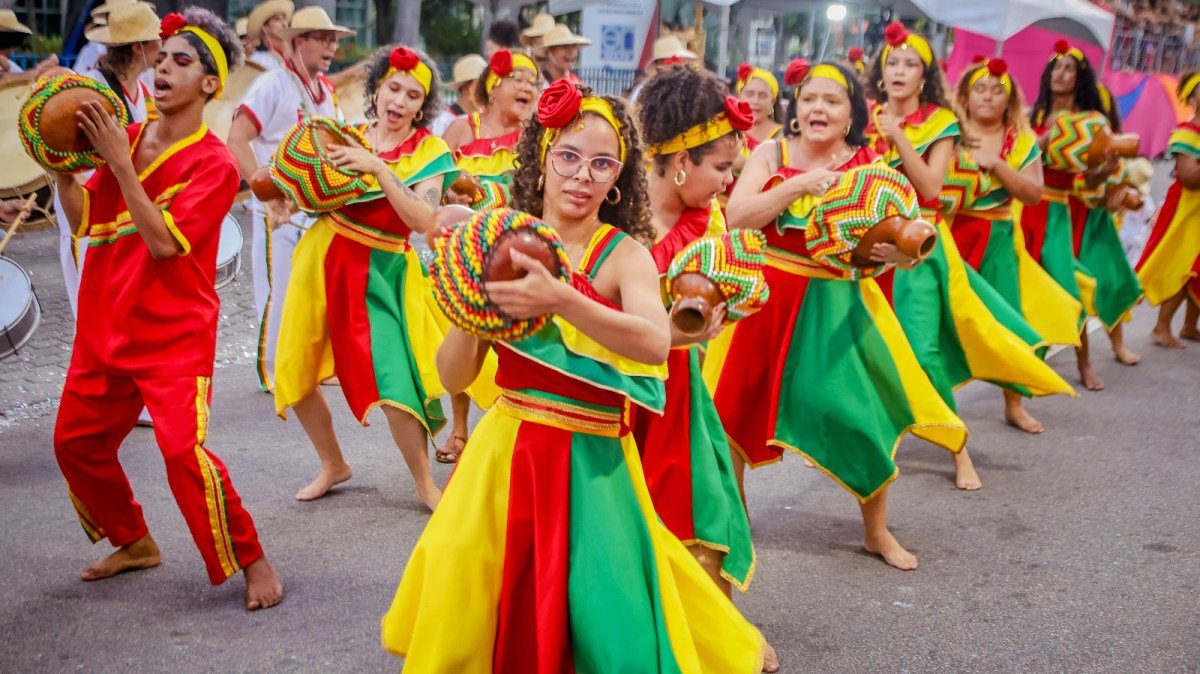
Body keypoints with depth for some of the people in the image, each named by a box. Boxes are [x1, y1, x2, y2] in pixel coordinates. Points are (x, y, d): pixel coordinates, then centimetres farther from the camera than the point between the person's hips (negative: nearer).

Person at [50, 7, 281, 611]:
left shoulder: (214, 164, -12)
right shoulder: (127, 138, 6)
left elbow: (164, 241, -23)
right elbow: (84, 219, 3)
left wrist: (120, 161, -24)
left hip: (174, 334, -7)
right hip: (105, 326, 7)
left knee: (184, 450, -19)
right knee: (76, 443, 13)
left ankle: (252, 561, -1)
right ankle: (134, 543, 34)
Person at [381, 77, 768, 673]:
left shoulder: (624, 252, -6)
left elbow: (654, 342, -26)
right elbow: (453, 377, -1)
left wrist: (561, 300, -38)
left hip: (594, 463, -2)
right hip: (508, 452, 2)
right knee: (473, 618, -1)